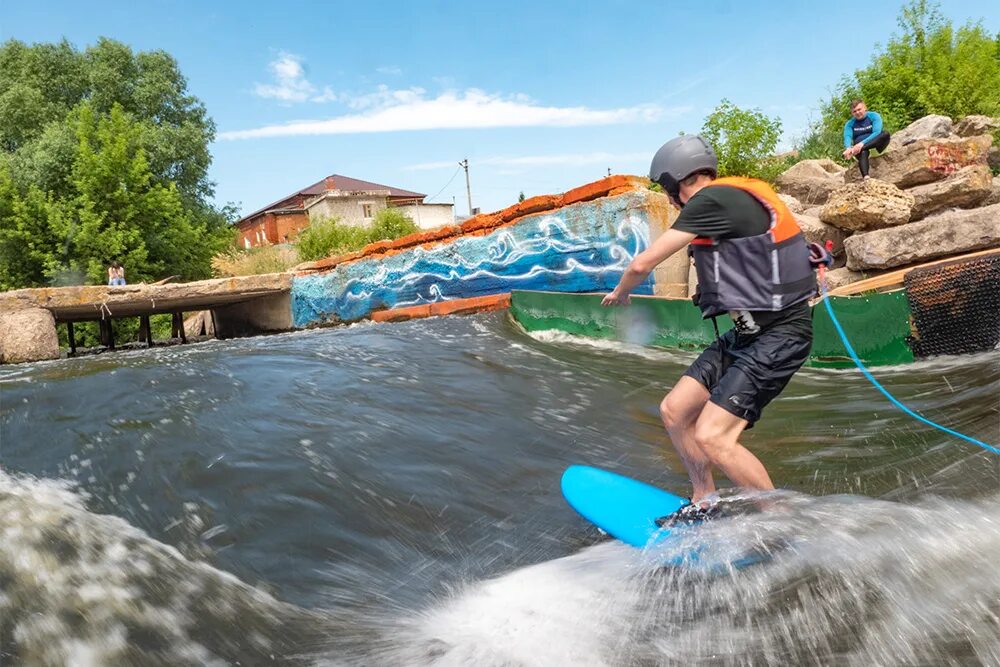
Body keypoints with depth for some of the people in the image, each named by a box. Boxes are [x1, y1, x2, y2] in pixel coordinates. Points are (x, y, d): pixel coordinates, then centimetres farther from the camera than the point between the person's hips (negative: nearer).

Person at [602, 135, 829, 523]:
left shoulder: (711, 200, -16)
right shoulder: (736, 197, 12)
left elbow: (642, 263, -12)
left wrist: (620, 293, 6)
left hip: (777, 336, -10)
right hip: (748, 332, 10)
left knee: (711, 436, -17)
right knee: (674, 411, 8)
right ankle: (703, 506, 25)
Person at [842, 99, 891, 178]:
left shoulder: (874, 116, 0)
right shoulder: (849, 124, 6)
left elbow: (877, 133, -16)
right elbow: (847, 137, -13)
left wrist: (862, 143, -34)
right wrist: (848, 148, -38)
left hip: (876, 145, 0)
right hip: (859, 147, 0)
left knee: (885, 134, -30)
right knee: (862, 152, -36)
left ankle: (855, 151, -43)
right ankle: (865, 177, -57)